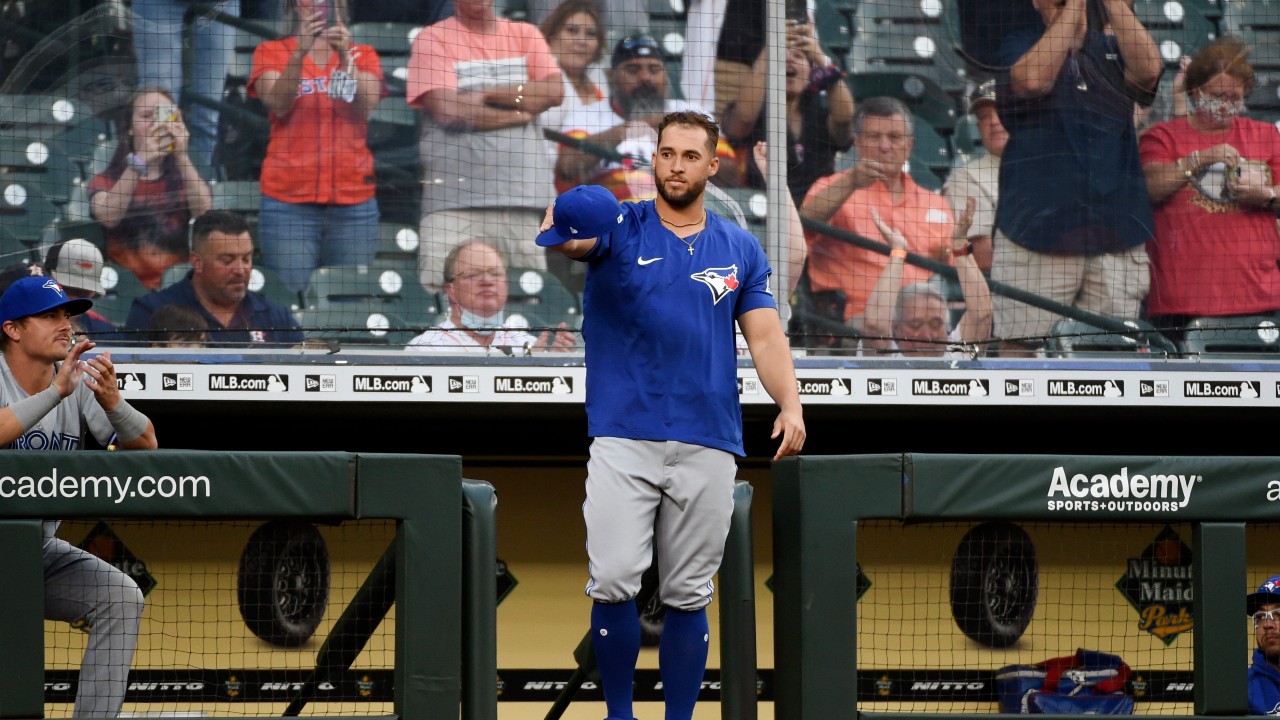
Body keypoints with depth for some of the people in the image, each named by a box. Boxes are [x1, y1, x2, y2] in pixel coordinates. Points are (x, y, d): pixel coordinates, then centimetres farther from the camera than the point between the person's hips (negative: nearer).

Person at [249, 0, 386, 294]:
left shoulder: (363, 55, 12)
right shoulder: (272, 51, 8)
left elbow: (367, 106, -6)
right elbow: (277, 104, -10)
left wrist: (345, 56, -21)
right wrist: (300, 51, -24)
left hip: (354, 201, 2)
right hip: (289, 201, -2)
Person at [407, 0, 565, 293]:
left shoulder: (526, 36, 16)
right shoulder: (433, 38, 4)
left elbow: (554, 91, 1)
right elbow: (447, 109, -8)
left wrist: (486, 94, -5)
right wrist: (519, 113, 0)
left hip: (520, 191, 3)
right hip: (454, 194, -3)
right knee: (440, 288, -14)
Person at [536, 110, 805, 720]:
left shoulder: (740, 250, 11)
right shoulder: (618, 228, 3)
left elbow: (765, 336, 7)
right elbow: (560, 239, -18)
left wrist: (790, 405, -11)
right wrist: (556, 227, -43)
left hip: (708, 445, 2)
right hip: (622, 437, -2)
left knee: (688, 596, 5)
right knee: (613, 584, -13)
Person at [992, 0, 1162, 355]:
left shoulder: (1114, 50, 14)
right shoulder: (1019, 46, 7)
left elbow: (1148, 69, -9)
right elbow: (1034, 79, -16)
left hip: (1116, 239, 2)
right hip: (1037, 232, -2)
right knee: (1020, 347, -4)